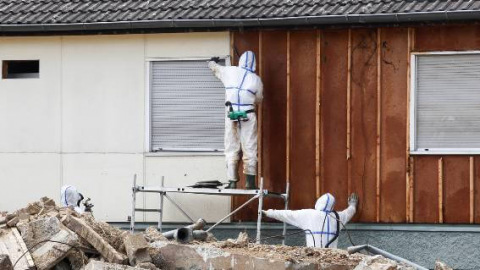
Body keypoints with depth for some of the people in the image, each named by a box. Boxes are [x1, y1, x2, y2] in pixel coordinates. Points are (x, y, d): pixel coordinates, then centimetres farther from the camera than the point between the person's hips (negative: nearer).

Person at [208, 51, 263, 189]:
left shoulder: (230, 72, 5)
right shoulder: (256, 79, 4)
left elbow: (215, 68, 24)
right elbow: (258, 99, 16)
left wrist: (212, 61, 47)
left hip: (231, 115, 1)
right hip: (248, 116, -1)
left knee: (231, 149, 5)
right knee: (249, 149, 3)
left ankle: (232, 181, 1)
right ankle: (250, 181, -1)